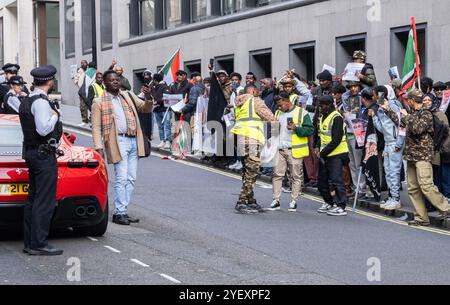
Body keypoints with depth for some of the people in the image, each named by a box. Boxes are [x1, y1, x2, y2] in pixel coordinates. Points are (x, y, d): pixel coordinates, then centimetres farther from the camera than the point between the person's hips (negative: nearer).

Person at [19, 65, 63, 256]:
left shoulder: (26, 101, 14)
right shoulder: (41, 102, -16)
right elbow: (43, 129, -24)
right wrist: (55, 115, -10)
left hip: (32, 153, 10)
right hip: (44, 154, -10)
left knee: (33, 200, 13)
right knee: (44, 202, -8)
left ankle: (29, 243, 16)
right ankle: (39, 245, -9)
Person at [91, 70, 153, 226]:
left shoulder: (129, 96, 16)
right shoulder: (99, 102, 1)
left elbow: (145, 108, 14)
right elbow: (96, 127, -4)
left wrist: (148, 97, -7)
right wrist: (99, 148, -14)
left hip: (133, 140, 6)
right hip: (118, 141, -6)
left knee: (131, 179, 8)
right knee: (121, 178, -9)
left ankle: (124, 211, 15)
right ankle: (119, 213, -4)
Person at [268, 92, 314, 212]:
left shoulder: (301, 113, -2)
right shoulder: (278, 113, 16)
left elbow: (310, 130, -7)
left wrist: (296, 128, -18)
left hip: (294, 151, -5)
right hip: (279, 150, 5)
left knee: (296, 176, 2)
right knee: (277, 174, 0)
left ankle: (294, 202, 9)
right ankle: (276, 201, 5)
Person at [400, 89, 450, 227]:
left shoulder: (426, 114, -7)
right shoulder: (413, 114, 18)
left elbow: (417, 129, -23)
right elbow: (401, 124, 36)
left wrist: (407, 116, -13)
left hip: (423, 155, -9)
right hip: (411, 156, 9)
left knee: (426, 185, -18)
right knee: (413, 188, 4)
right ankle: (421, 218, 6)